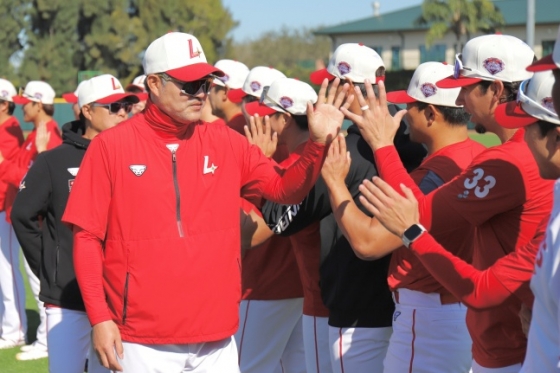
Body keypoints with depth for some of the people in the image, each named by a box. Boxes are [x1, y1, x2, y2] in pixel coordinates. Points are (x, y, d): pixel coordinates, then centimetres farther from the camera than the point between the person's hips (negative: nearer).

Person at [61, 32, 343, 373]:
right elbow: (88, 236, -4)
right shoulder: (111, 146, -3)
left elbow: (286, 189, 9)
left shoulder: (226, 143, 7)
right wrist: (99, 317, -10)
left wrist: (317, 143, -9)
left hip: (217, 338, 3)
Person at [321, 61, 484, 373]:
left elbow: (367, 242, -24)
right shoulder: (481, 157, 4)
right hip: (471, 309, 9)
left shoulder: (434, 173, -22)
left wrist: (335, 182, -9)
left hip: (429, 317, -9)